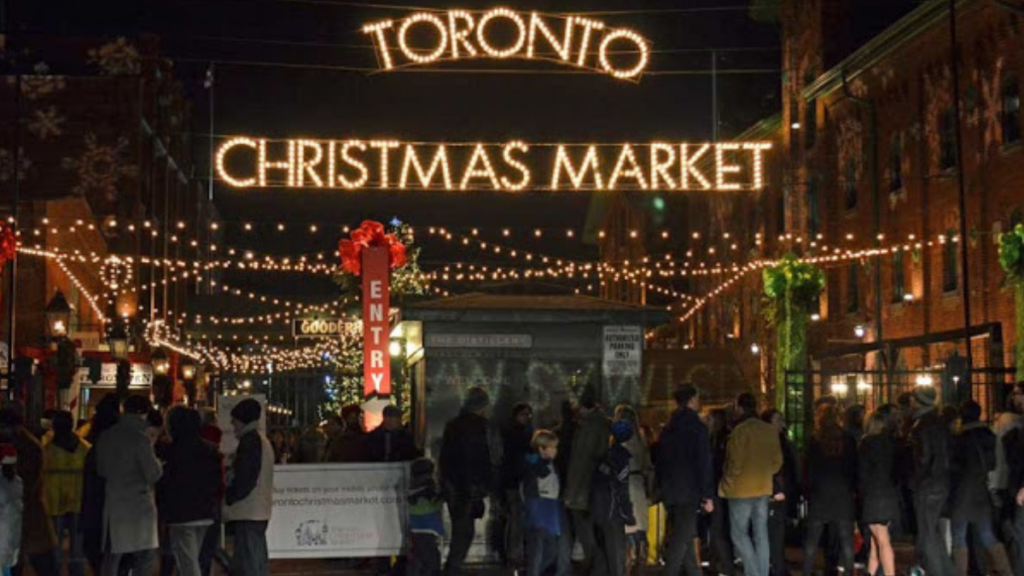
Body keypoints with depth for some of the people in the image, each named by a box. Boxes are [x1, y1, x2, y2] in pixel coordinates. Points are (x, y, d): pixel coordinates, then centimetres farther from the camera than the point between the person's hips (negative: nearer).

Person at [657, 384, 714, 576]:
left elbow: (660, 461, 17)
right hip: (689, 492, -7)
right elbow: (704, 463, -13)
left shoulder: (668, 428, 13)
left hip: (669, 491, 7)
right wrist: (708, 496, -12)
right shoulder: (697, 426, -9)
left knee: (685, 538, 14)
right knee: (682, 538, -7)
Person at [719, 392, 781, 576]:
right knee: (761, 533, 10)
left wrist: (726, 486, -5)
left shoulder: (741, 430, -15)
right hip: (764, 489, 6)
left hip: (742, 490, -6)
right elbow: (777, 461, 10)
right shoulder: (770, 430, 6)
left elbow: (735, 462, -16)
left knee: (739, 533, 1)